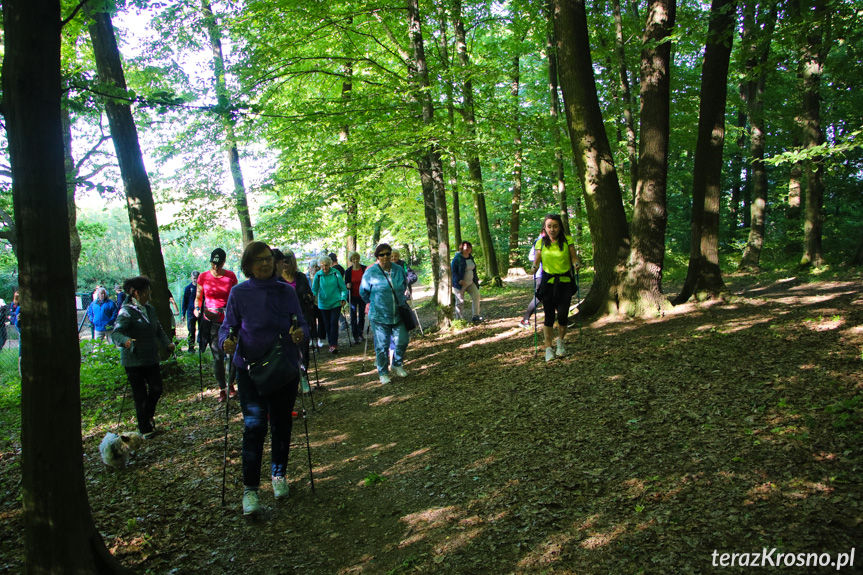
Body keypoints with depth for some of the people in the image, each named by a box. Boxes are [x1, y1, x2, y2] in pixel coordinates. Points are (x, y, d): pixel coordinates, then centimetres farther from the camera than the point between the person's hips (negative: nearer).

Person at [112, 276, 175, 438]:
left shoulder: (150, 309, 10)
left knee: (156, 389, 5)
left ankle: (148, 417, 33)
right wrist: (126, 341, -46)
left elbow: (158, 330, 21)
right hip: (133, 361, -6)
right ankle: (145, 429, 16)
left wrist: (167, 343, 4)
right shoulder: (127, 312, -14)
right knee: (140, 396, 2)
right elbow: (116, 333, -24)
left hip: (151, 358, 6)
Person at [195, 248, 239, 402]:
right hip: (211, 321, 0)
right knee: (217, 356, 0)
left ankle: (230, 384, 21)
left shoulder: (230, 276, 2)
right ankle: (222, 389, 12)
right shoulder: (203, 277, 2)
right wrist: (197, 309, -6)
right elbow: (198, 297, 12)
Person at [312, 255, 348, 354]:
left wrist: (343, 298, -7)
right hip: (323, 304, 2)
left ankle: (334, 344, -5)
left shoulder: (336, 274, -3)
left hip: (336, 303, -2)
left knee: (334, 323, -10)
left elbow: (343, 288, 4)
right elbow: (314, 289, 7)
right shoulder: (318, 275, 0)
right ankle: (332, 344, 19)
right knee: (327, 324, 8)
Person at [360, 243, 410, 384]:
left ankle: (397, 365, 30)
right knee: (382, 345, 2)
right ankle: (383, 373, 18)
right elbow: (363, 291, 7)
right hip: (379, 316, -3)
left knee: (402, 341, 4)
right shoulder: (371, 272, -7)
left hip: (399, 315, 3)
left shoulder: (399, 270, 3)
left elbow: (404, 285, 23)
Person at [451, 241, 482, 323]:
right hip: (460, 284, -6)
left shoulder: (471, 257, 10)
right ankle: (458, 318, 11)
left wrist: (475, 279, 16)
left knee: (476, 295, -9)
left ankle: (475, 316, -5)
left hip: (470, 282, 6)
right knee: (460, 301, -1)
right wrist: (459, 280, -24)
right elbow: (453, 271, -14)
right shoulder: (457, 258, -13)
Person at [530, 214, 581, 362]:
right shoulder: (541, 243, 2)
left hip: (565, 282, 0)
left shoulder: (567, 240, 0)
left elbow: (574, 258, 5)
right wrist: (534, 268, -14)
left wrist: (577, 264, -15)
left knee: (562, 314, -6)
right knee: (549, 315, 0)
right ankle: (548, 348, 12)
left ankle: (560, 341, 22)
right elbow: (536, 261, 6)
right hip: (548, 282, 0)